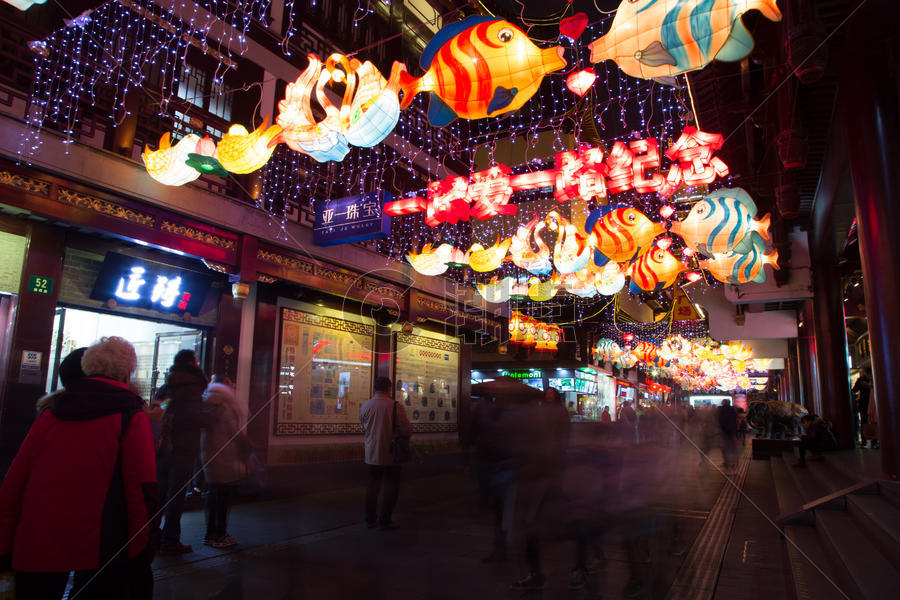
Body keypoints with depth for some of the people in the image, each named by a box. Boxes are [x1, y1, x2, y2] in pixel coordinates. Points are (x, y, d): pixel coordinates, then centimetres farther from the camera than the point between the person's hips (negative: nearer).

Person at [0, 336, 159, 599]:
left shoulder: (51, 412, 9)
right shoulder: (130, 416, -6)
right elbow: (142, 489, -12)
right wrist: (140, 553, -6)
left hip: (34, 548, 4)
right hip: (97, 549, -4)